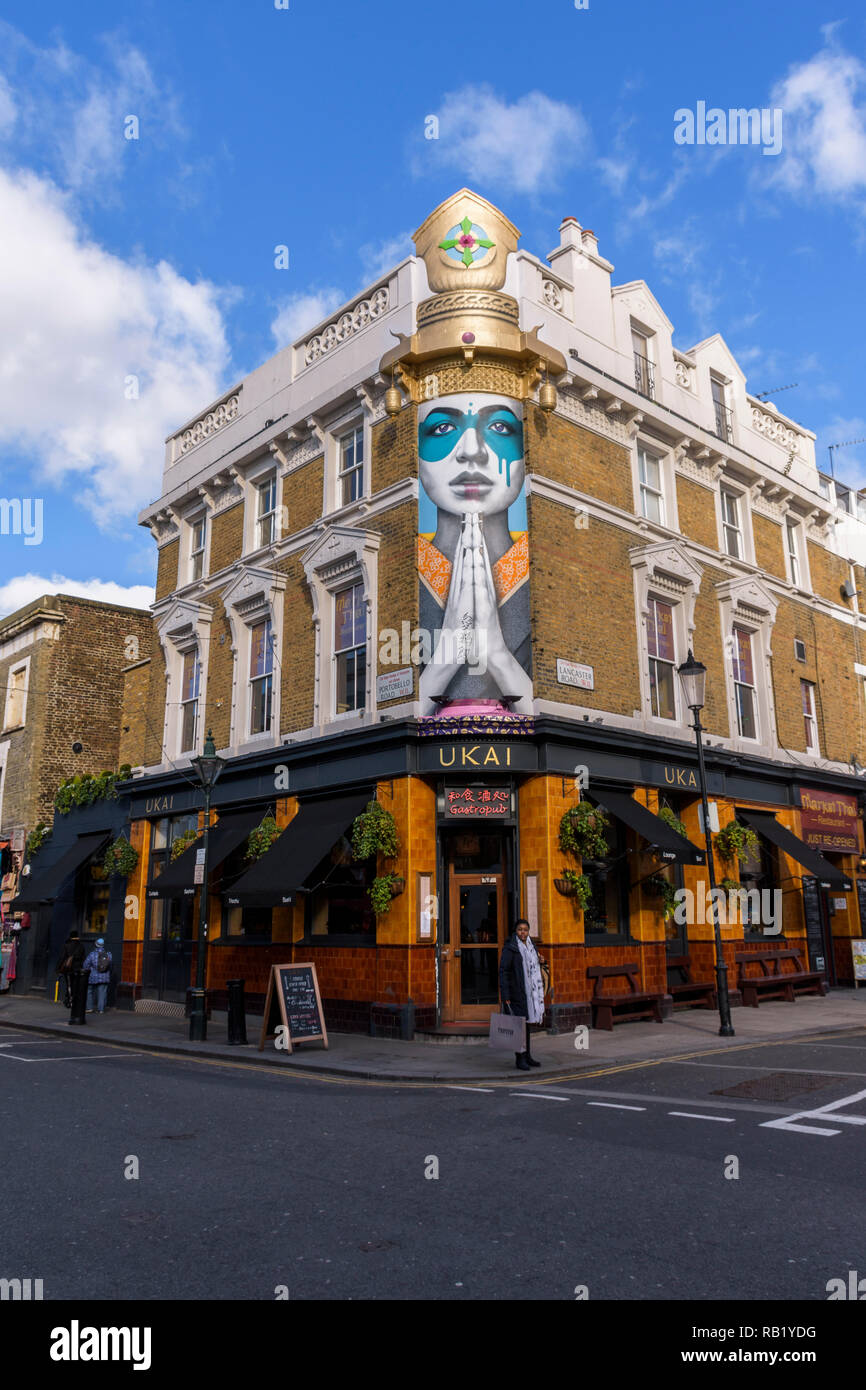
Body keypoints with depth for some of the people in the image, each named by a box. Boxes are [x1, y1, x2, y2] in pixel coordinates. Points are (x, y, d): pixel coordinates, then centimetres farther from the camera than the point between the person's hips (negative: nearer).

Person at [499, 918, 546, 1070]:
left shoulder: (530, 946, 11)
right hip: (516, 991, -7)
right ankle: (520, 1059, 2)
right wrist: (505, 996, -21)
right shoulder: (509, 948, -12)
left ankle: (527, 1056, 23)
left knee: (527, 1022, 14)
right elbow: (503, 971, -16)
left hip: (530, 991, 7)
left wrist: (540, 962, 1)